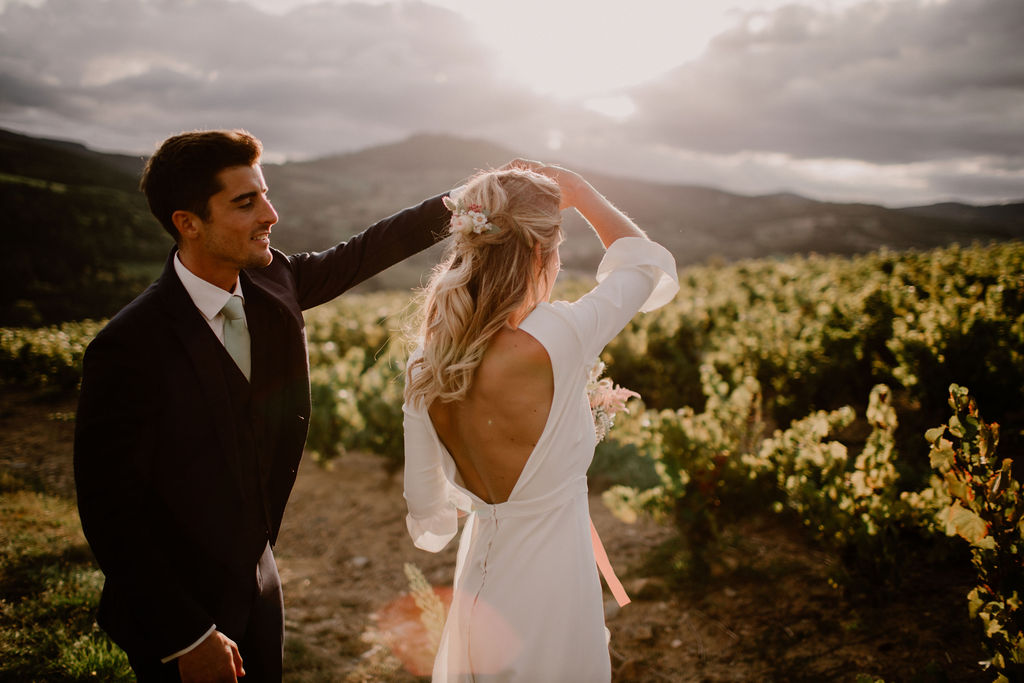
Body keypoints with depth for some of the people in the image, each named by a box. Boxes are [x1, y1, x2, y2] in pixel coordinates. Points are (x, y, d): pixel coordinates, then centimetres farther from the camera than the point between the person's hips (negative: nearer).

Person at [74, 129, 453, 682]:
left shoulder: (271, 282, -8)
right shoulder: (128, 348, -27)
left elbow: (359, 255, 9)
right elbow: (110, 512, -22)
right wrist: (188, 636, -18)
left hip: (256, 579, 6)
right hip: (176, 610, -6)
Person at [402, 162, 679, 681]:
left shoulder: (424, 365, -10)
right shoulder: (555, 340, -27)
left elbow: (426, 511, 1)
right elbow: (648, 261, -8)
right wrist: (580, 192, 6)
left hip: (478, 583, 6)